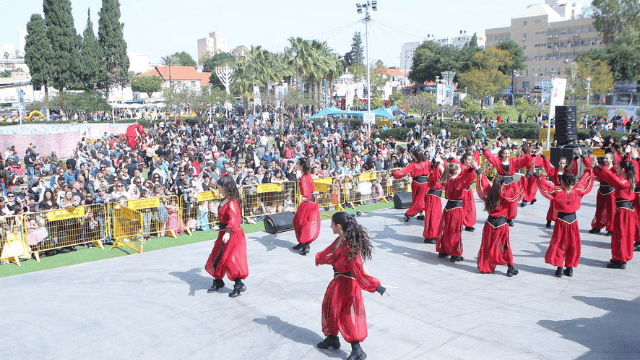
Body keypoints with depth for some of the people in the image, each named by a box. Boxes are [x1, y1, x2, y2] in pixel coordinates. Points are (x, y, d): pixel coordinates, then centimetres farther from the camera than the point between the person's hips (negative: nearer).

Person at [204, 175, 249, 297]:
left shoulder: (232, 203, -23)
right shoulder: (226, 200, 8)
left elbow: (233, 219, -38)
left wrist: (228, 232, -53)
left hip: (232, 235, -10)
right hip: (224, 234, 10)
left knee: (228, 260, -9)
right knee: (216, 258, 18)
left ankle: (239, 285, -1)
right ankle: (218, 282, 34)